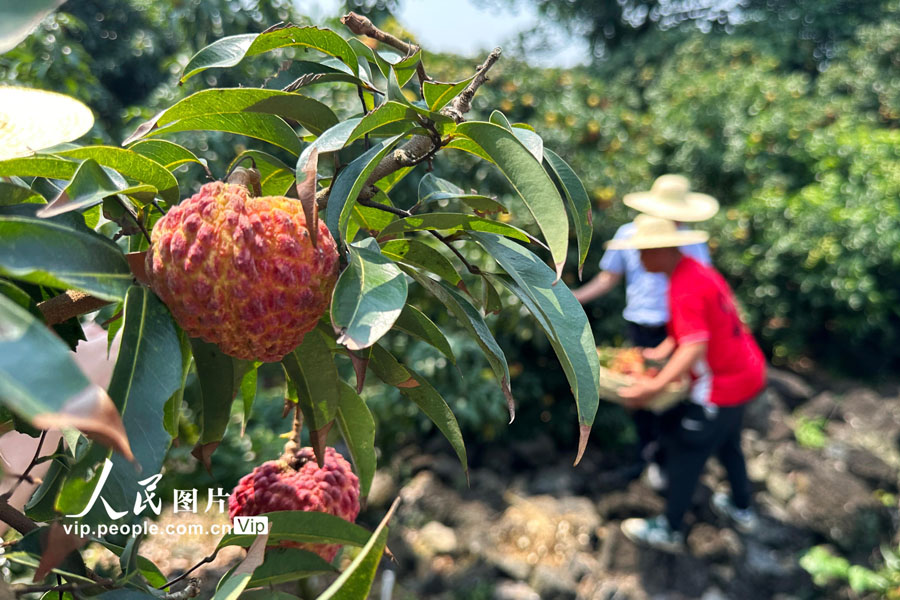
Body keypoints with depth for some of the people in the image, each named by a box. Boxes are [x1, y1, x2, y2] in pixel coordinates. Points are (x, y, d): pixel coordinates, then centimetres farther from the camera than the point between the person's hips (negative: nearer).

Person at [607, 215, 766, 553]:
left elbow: (696, 346, -36)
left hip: (722, 386, -10)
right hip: (747, 373, 10)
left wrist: (656, 386, -40)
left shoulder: (685, 290, -26)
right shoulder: (698, 270, 6)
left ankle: (669, 531, 21)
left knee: (685, 453, 5)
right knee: (727, 443, 29)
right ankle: (741, 509, 50)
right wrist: (664, 349, 11)